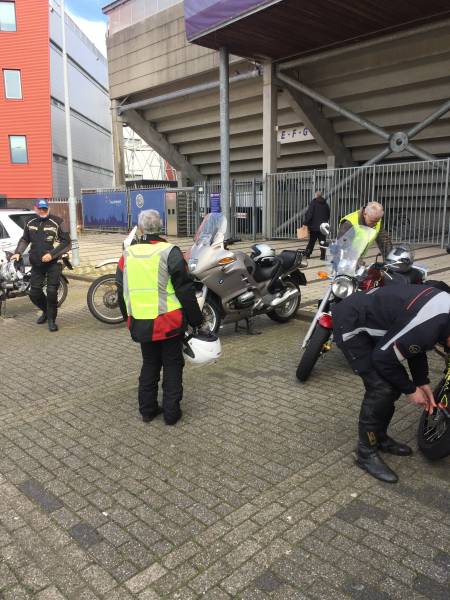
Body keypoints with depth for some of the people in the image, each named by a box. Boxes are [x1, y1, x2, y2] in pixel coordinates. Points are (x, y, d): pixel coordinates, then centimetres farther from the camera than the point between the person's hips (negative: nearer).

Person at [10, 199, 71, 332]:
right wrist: (18, 252, 7)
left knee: (52, 292, -6)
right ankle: (46, 311, 32)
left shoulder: (57, 222, -6)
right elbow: (24, 239, 23)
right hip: (36, 264, 5)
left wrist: (51, 254, -15)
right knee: (34, 293, 5)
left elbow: (66, 242, -8)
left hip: (53, 263, -5)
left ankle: (51, 319, 12)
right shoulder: (30, 224, 10)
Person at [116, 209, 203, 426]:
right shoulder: (170, 252, -11)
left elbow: (122, 292, 10)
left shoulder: (127, 255, 3)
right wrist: (197, 320, -2)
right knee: (172, 365, 10)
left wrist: (129, 318, 23)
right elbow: (185, 290, -11)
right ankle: (171, 412, 14)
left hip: (141, 323, 4)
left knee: (149, 364, 19)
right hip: (169, 321, -4)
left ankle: (147, 409, 25)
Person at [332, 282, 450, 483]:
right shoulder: (427, 329, -32)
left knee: (395, 383, 11)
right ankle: (366, 453, 4)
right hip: (351, 325, -10)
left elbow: (415, 345, 11)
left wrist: (422, 383, 8)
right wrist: (410, 390, -5)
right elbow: (383, 358, -18)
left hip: (367, 313, 10)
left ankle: (379, 437, 29)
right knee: (381, 388, -13)